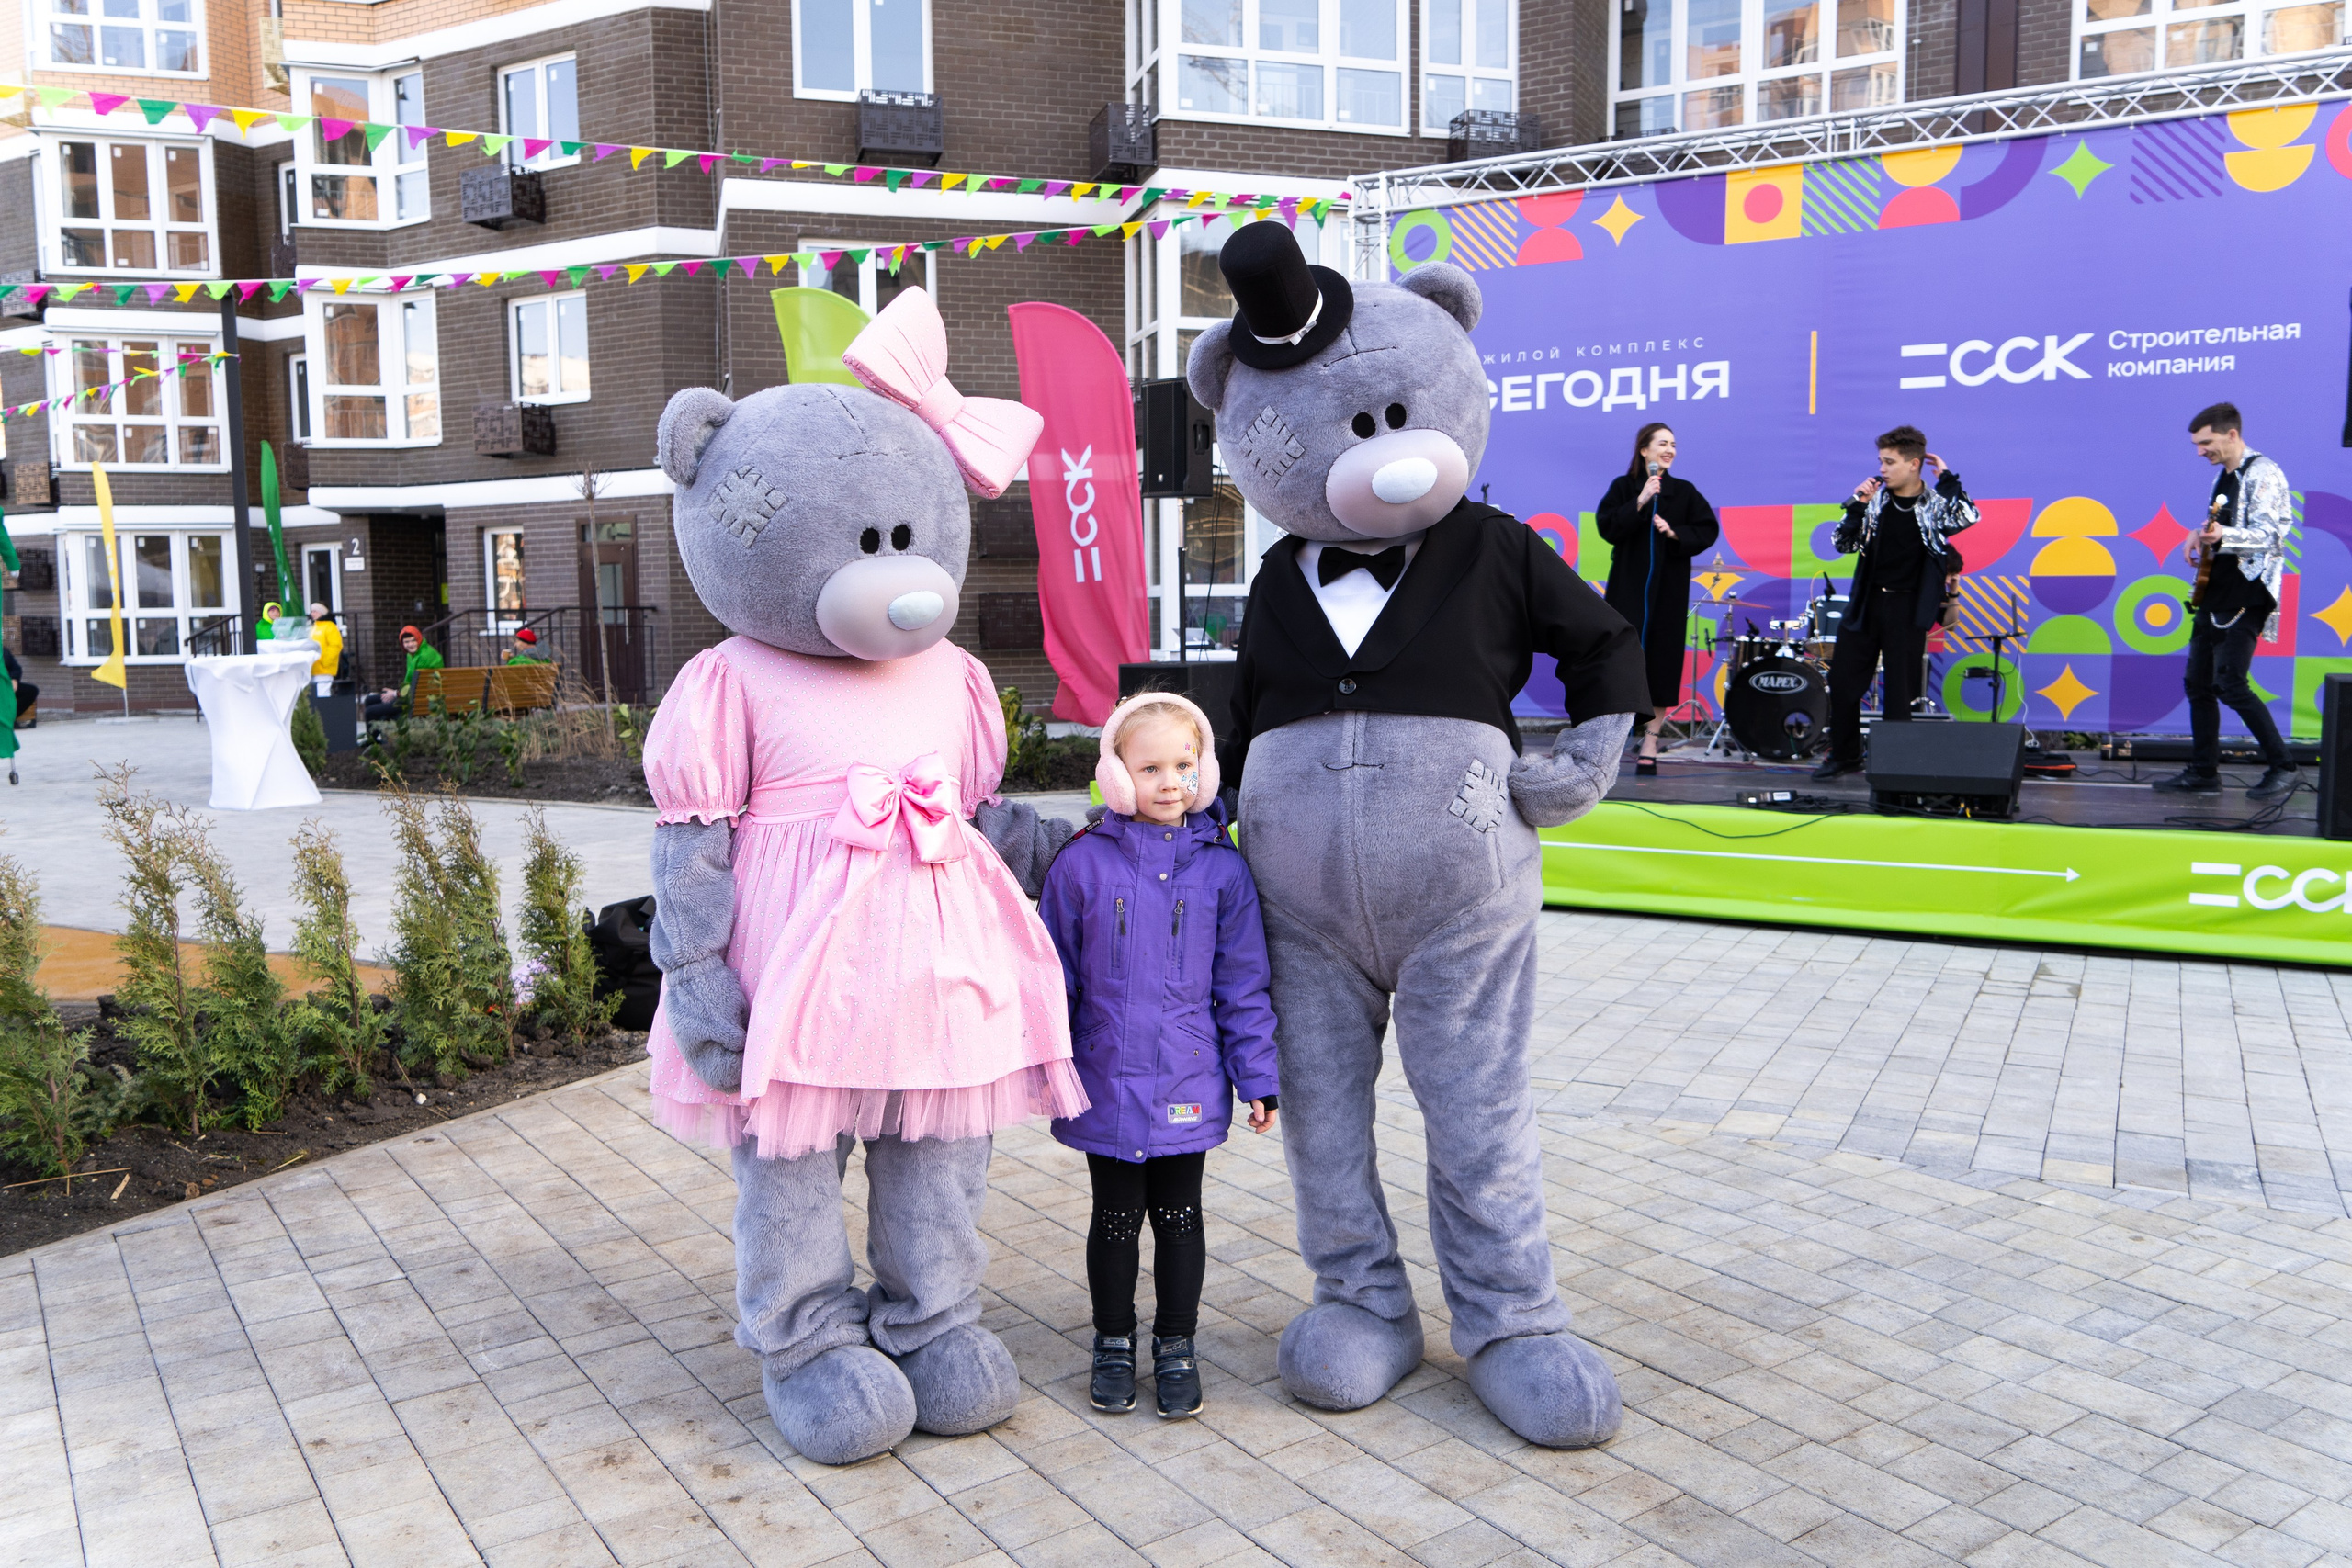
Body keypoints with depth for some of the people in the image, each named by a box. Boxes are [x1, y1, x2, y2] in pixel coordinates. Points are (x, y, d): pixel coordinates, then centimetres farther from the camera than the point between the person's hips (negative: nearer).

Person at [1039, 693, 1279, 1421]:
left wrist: (1258, 1079, 2)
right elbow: (1054, 977, 3)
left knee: (1179, 1216, 13)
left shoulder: (1221, 868, -3)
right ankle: (1113, 1343, 32)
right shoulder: (1082, 862, -5)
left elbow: (1243, 983, 2)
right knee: (1115, 1217, 13)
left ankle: (1175, 1346, 30)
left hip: (1187, 1085, 0)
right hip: (1105, 1082, 0)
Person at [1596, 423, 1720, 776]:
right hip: (1628, 586, -1)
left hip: (1669, 590, 1)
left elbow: (1707, 530, 4)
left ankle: (1650, 743, 6)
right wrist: (1640, 503, -15)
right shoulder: (1623, 487, 4)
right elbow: (1606, 526, -7)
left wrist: (1675, 533, -11)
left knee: (1662, 661, 1)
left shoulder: (1684, 491, 8)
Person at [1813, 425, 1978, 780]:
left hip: (1908, 608, -3)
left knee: (1900, 691, 1)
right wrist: (1857, 506, -10)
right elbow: (1844, 545, 3)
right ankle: (1844, 755, 19)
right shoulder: (1875, 498, 5)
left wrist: (1946, 477, -12)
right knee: (1842, 679, 5)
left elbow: (1967, 518, -23)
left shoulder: (1935, 504, -3)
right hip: (1866, 601, 4)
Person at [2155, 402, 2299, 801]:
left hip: (2245, 598, -9)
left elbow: (2269, 534, -19)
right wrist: (2203, 537, 9)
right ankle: (2203, 773, 13)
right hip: (2214, 596, 9)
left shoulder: (2263, 473, -10)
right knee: (2198, 683, 8)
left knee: (2229, 683, -15)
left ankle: (2282, 768, -5)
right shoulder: (2223, 476, 17)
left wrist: (2223, 536, -36)